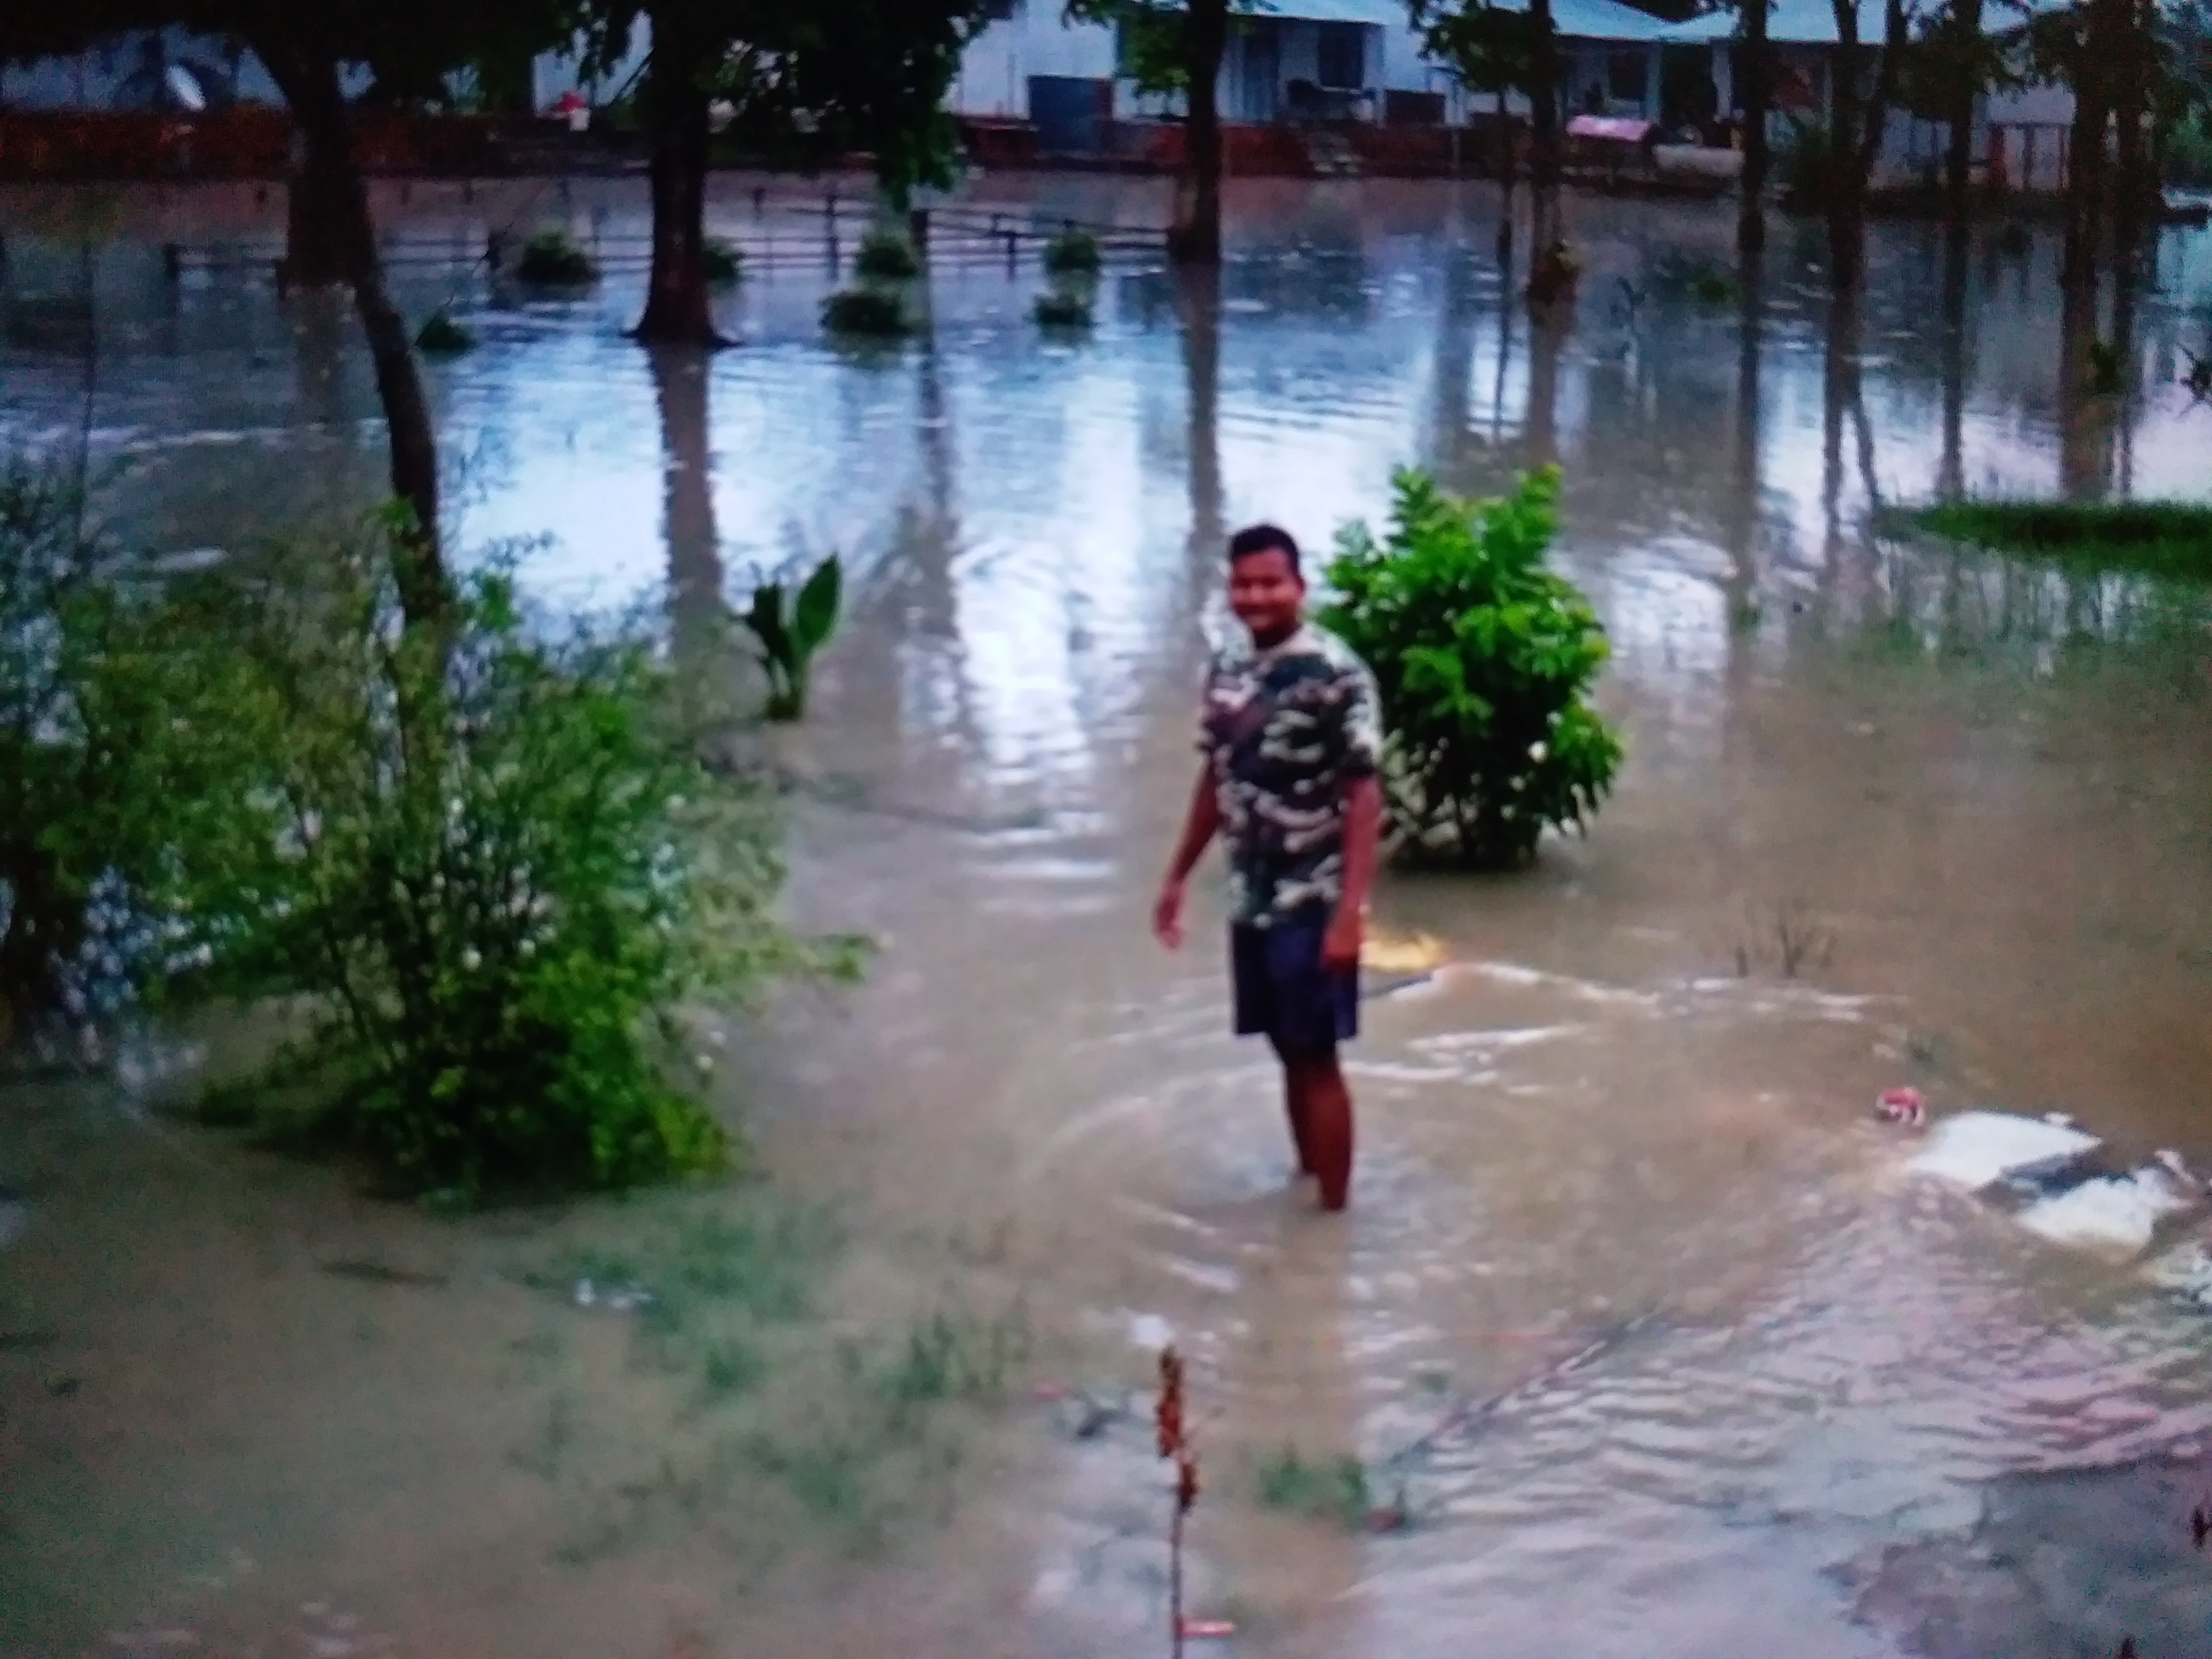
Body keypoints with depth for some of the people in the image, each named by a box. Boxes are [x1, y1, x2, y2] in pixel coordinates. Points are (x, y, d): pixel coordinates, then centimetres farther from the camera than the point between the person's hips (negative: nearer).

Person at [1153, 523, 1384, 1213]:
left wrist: (1350, 910, -22)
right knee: (1288, 1054, 16)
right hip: (1250, 900, 6)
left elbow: (1364, 795, -16)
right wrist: (1178, 877, 18)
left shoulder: (1335, 673, -15)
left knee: (1317, 1059, -1)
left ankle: (1332, 1212, 8)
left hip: (1312, 904, -6)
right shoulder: (1226, 669, 6)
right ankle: (1306, 1181, 30)